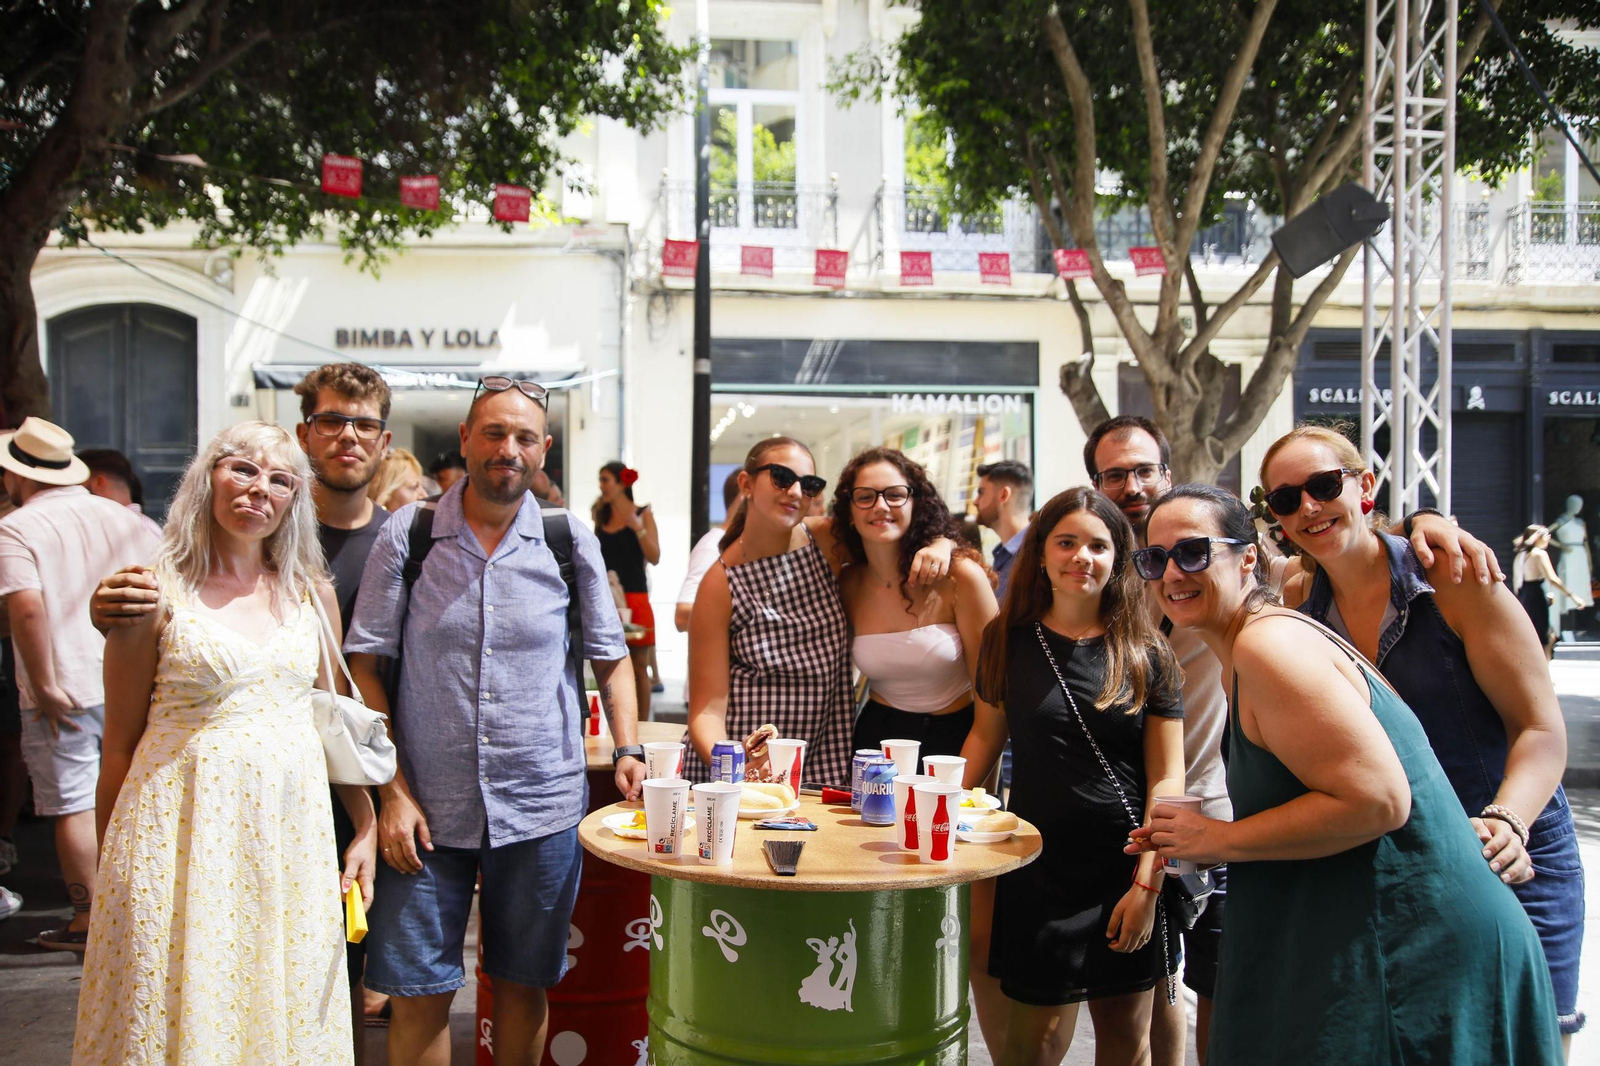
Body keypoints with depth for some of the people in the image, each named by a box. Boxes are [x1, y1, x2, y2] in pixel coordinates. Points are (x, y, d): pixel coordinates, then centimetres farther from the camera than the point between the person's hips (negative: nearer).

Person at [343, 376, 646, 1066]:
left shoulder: (571, 542, 1)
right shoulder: (407, 534, -2)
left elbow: (609, 657, 9)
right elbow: (366, 666, -1)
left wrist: (628, 753, -4)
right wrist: (393, 791, -7)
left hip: (541, 808, 1)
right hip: (428, 806, -1)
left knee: (522, 983, 13)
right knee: (418, 994, 5)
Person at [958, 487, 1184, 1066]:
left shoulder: (1145, 653, -2)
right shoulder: (1008, 640, 1)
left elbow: (1166, 777, -3)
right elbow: (985, 736, 10)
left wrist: (1148, 884, -9)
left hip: (1127, 870, 0)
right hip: (1038, 866, 0)